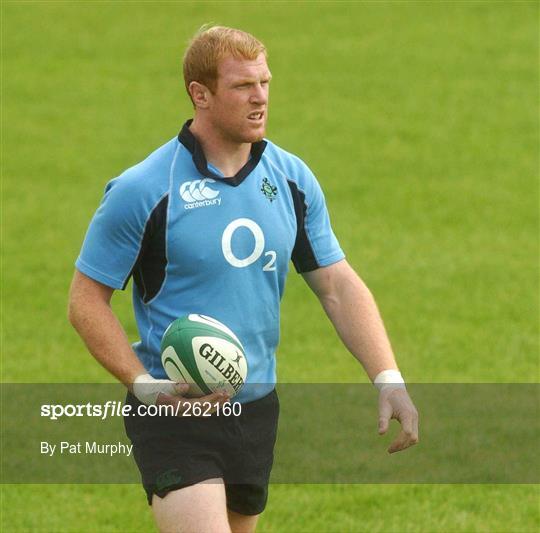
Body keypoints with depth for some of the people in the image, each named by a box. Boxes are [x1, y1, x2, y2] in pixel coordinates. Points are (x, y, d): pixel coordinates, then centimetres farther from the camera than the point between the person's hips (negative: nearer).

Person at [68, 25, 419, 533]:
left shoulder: (292, 179, 4)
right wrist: (145, 385, -17)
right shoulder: (142, 191, -11)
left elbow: (339, 286, 8)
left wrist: (388, 379, -4)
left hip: (257, 409, 6)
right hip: (175, 412, -6)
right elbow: (86, 300, -6)